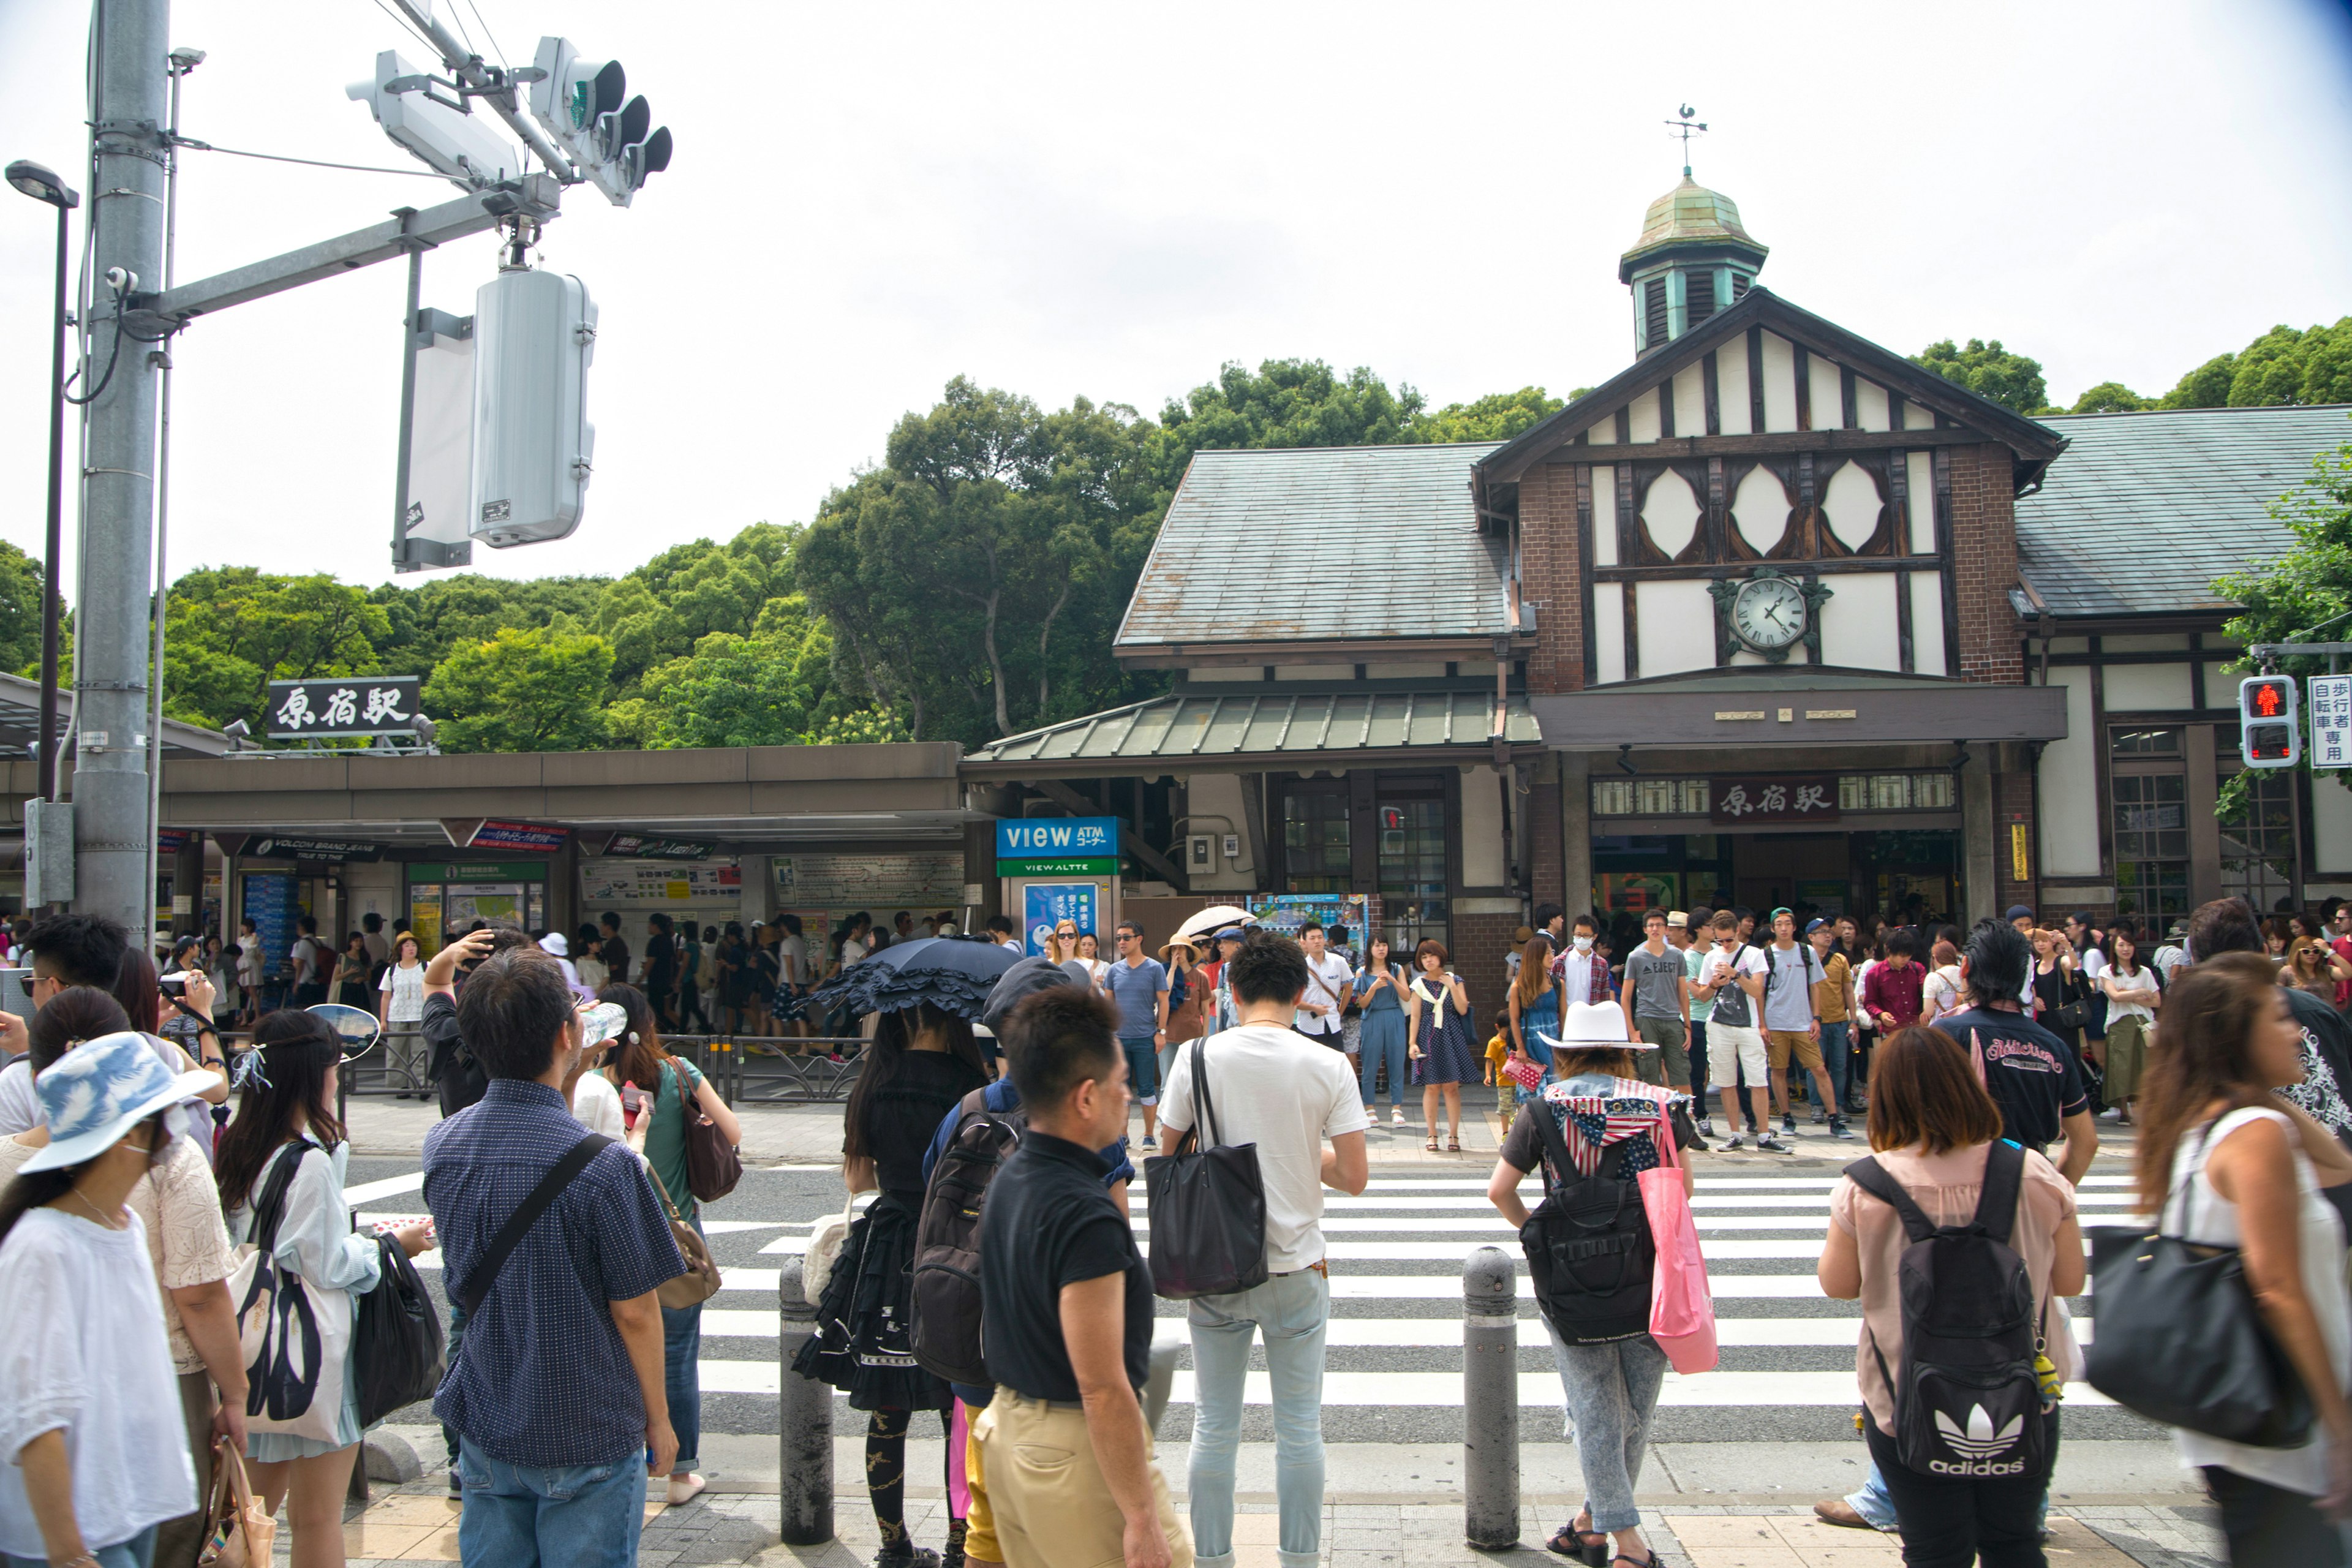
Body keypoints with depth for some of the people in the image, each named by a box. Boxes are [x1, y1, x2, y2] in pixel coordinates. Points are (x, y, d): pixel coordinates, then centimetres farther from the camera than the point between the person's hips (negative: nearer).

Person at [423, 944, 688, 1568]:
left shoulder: (442, 1145, -6)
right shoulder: (603, 1165, -25)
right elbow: (635, 1311, -17)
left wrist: (563, 1080, 8)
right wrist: (658, 1420, -1)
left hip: (483, 1426, 6)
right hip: (587, 1437, -5)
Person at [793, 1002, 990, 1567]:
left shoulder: (873, 1086, 0)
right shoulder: (968, 1083, -13)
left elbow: (857, 1178, 9)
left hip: (886, 1258, 4)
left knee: (887, 1415, 12)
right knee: (962, 1416, 8)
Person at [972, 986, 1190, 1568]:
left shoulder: (1007, 1178, 2)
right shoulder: (1086, 1217, -25)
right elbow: (1102, 1388, -24)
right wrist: (1143, 1519, -18)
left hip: (1006, 1432, 9)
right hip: (1076, 1454, -9)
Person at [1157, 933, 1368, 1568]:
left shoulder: (1197, 1059, -7)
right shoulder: (1328, 1067, -9)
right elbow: (1354, 1176, -8)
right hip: (1296, 1268, 0)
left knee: (1214, 1425, 13)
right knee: (1299, 1426, 13)